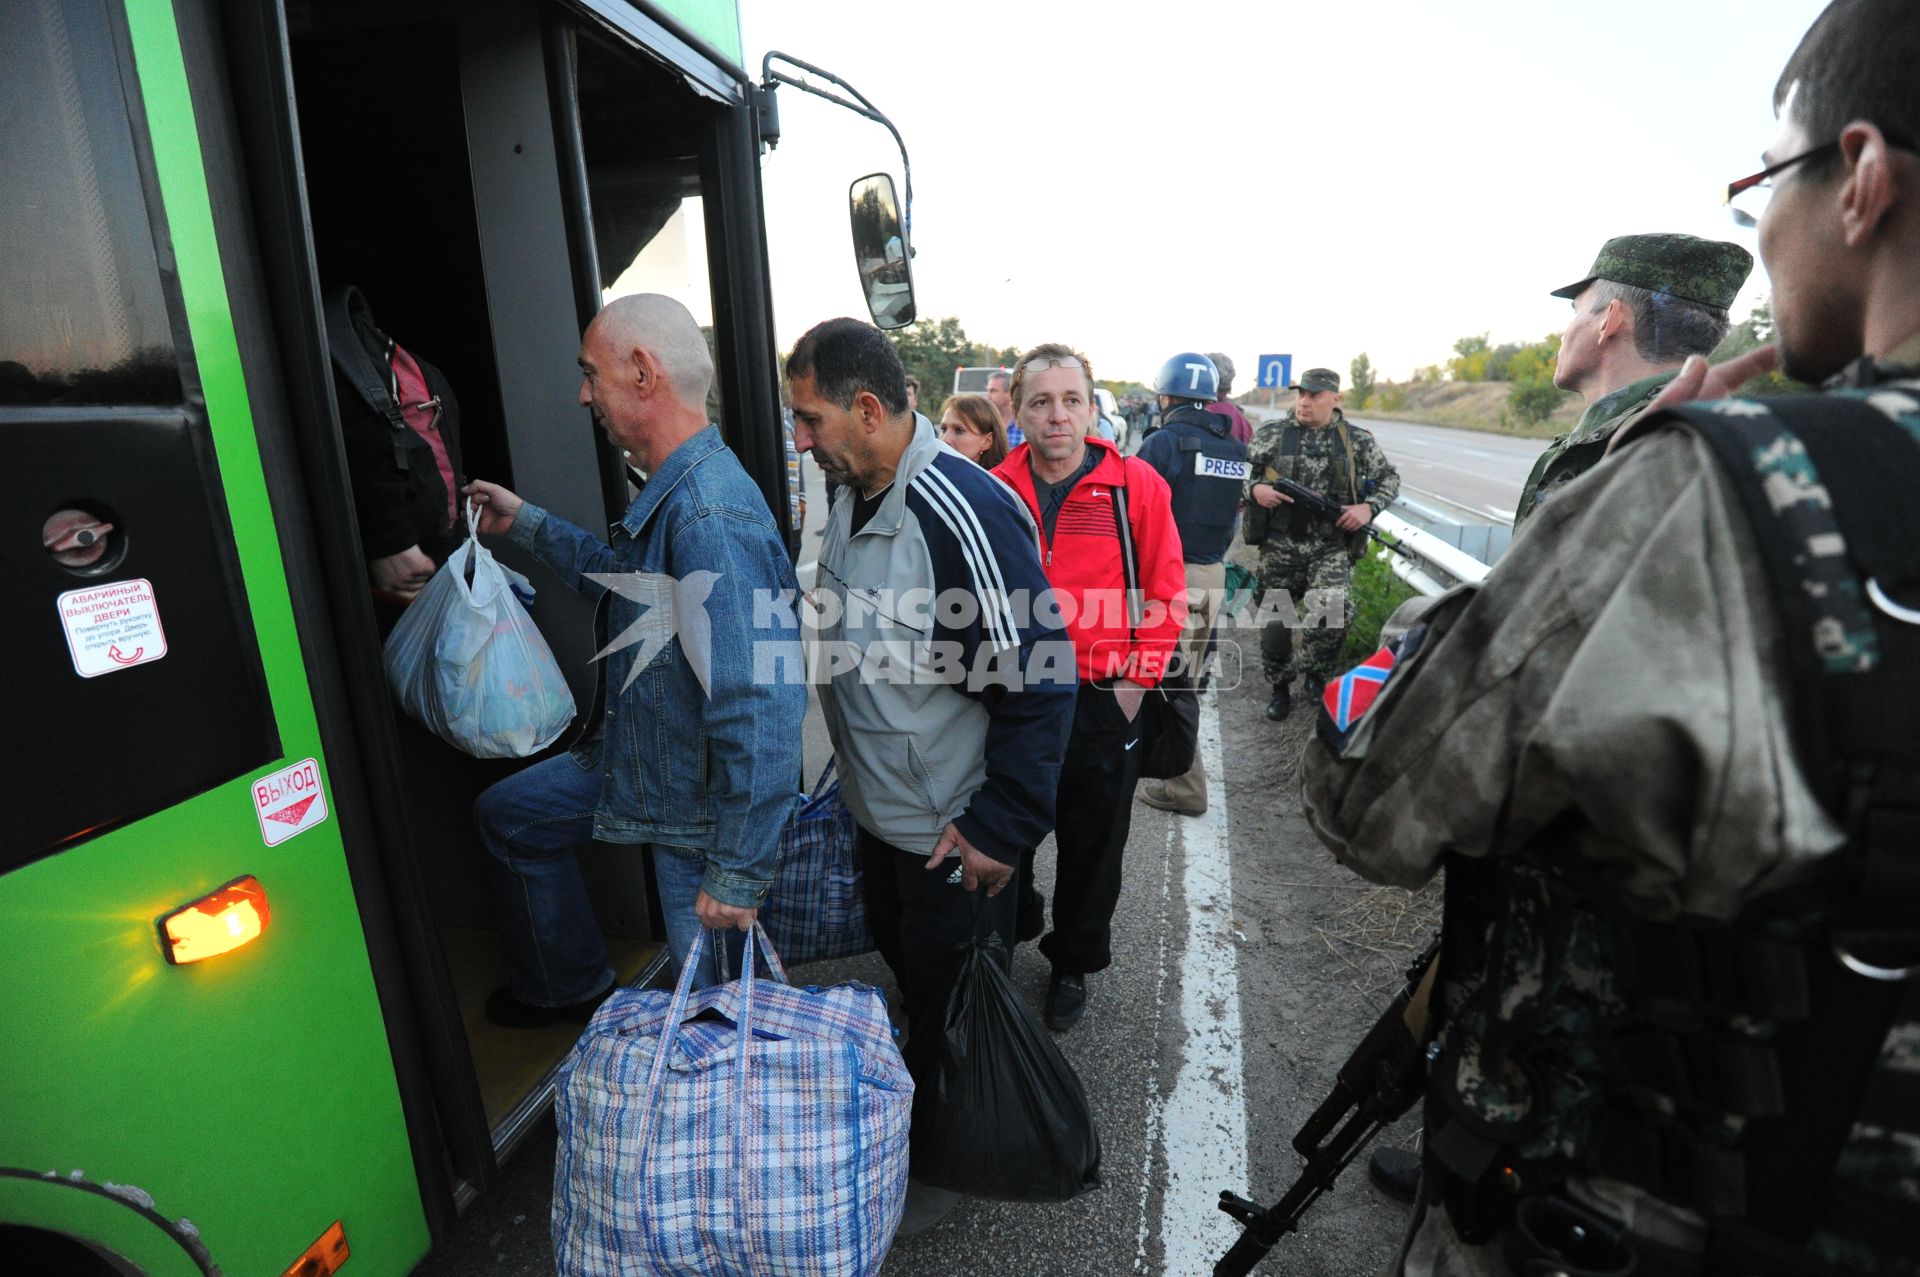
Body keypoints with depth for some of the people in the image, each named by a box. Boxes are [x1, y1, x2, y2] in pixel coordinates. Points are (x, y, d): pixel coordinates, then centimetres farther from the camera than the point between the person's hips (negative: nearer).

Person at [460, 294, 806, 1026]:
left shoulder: (712, 519, -32)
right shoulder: (671, 490, 2)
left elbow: (762, 711, -35)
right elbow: (625, 581, 22)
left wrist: (738, 874, -28)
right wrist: (526, 524, 23)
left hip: (698, 802, -10)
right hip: (633, 759, 10)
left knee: (713, 1003, 8)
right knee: (506, 815, 27)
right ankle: (572, 990, 44)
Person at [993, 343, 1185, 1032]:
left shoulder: (1136, 484, -8)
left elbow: (1165, 592, -4)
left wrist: (1138, 676, -8)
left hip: (1103, 699, -1)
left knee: (1092, 845, 15)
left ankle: (1073, 963, 39)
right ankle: (1011, 931, 47)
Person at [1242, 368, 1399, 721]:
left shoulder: (1357, 440, 5)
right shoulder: (1271, 435, 3)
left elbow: (1390, 478, 13)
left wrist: (1368, 507, -5)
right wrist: (1255, 489, -14)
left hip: (1331, 549, 0)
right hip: (1279, 548, 1)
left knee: (1332, 614, -19)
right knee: (1275, 622, 6)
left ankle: (1314, 671, 11)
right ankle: (1280, 687, 29)